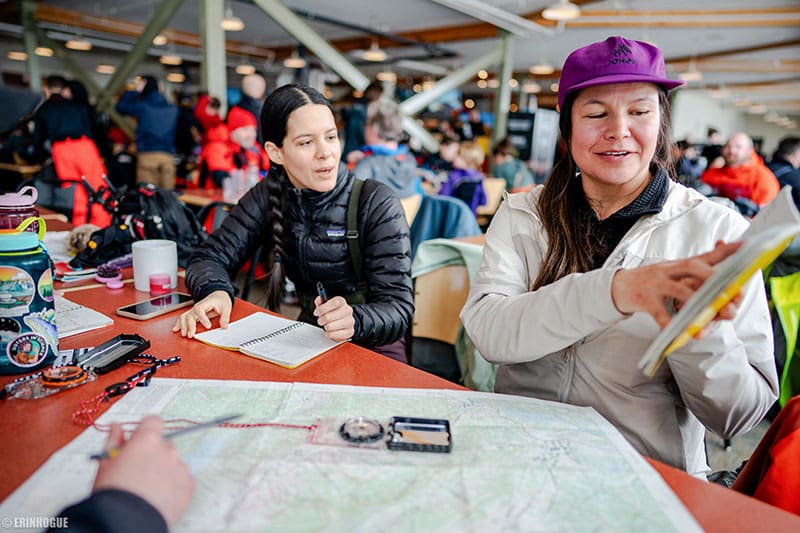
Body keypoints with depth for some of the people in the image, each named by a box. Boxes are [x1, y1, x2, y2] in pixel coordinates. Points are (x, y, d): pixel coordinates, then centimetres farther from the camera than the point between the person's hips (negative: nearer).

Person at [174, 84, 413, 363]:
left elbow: (398, 308, -16)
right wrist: (216, 292, -21)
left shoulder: (377, 205, -12)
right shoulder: (267, 197, 1)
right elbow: (210, 256, 2)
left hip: (371, 347, -3)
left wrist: (355, 320, -39)